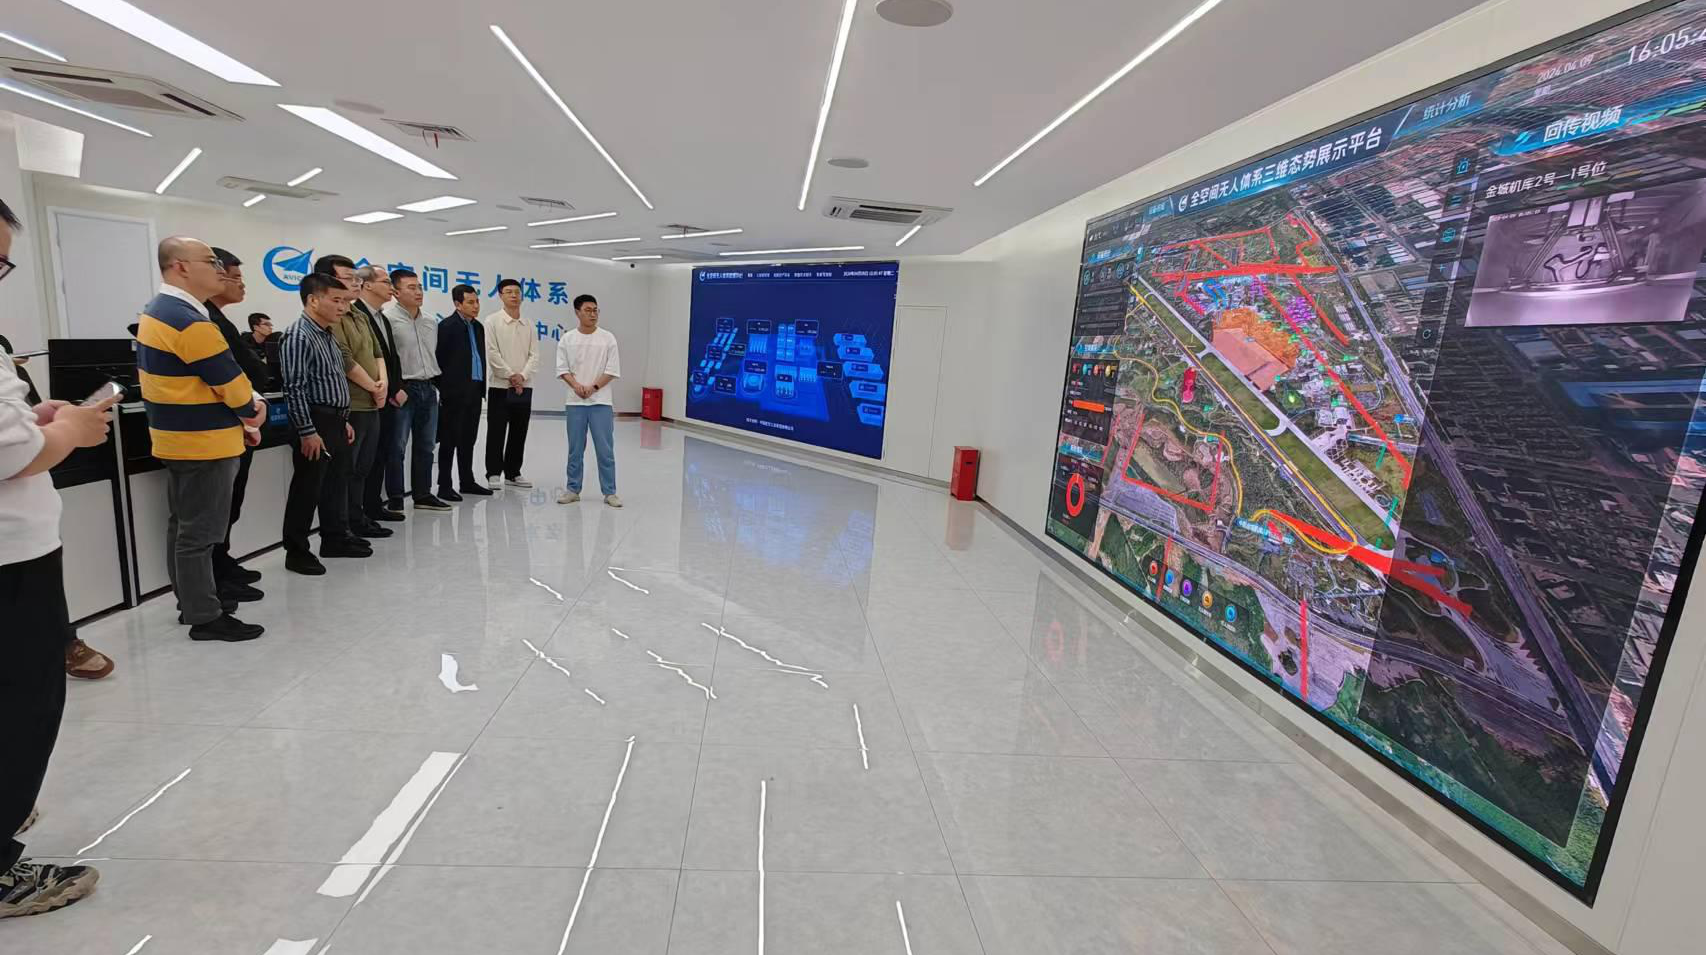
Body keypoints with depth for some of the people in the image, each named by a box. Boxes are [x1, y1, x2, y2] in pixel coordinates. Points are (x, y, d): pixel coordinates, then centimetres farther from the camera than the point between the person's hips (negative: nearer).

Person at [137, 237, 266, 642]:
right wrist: (252, 410, 4)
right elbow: (232, 384, -16)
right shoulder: (190, 322, -21)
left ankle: (190, 601, 30)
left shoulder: (156, 312, 12)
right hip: (203, 444, -10)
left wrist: (237, 414, 6)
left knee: (183, 527, 18)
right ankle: (205, 617, 6)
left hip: (179, 438, 10)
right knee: (199, 533, -3)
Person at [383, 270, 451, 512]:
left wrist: (436, 382, 15)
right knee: (397, 447, 0)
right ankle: (395, 498, 8)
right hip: (403, 390, -7)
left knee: (425, 446, 13)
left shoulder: (429, 323, 14)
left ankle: (423, 494, 23)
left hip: (428, 389, 7)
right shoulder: (388, 319, -9)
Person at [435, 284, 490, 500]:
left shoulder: (478, 327, 15)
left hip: (475, 391, 7)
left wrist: (482, 386, 11)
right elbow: (440, 359, -10)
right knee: (450, 440, -1)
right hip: (455, 392, -7)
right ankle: (444, 486, 5)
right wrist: (444, 388, -11)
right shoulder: (447, 326, -8)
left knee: (468, 440, 13)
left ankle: (467, 481, 22)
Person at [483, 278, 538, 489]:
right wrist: (510, 376, -13)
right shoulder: (493, 322, -1)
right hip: (499, 386, -4)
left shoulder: (528, 325, 9)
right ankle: (493, 473, 8)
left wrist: (522, 376, -11)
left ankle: (512, 473, 17)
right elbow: (492, 353, -8)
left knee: (519, 432, 8)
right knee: (496, 432, 0)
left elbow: (534, 355, 3)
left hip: (524, 387, 4)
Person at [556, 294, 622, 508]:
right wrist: (576, 385, -14)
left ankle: (609, 492, 6)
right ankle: (573, 489, 18)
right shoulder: (567, 339, 5)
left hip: (601, 401, -1)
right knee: (575, 449, 8)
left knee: (605, 449, -1)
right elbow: (562, 368, 3)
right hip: (575, 401, 1)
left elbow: (612, 370, -2)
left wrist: (593, 387, -11)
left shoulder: (607, 338, 1)